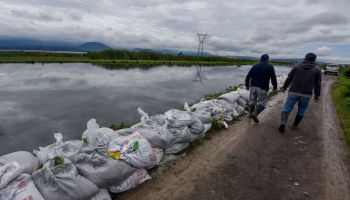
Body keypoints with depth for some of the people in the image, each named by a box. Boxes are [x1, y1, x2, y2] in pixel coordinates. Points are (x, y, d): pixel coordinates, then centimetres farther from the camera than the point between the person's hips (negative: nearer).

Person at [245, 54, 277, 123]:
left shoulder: (255, 66, 9)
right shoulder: (270, 67, -3)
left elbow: (248, 76, 10)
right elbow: (273, 78, -7)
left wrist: (247, 85, 22)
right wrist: (275, 87, 6)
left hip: (253, 86, 5)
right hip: (262, 88, -5)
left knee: (252, 100, 16)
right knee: (262, 102, 1)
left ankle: (250, 113, 27)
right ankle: (255, 114, -16)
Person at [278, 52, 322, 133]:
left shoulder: (297, 67, 4)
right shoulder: (317, 69, 4)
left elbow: (289, 78, 5)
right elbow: (317, 84, 2)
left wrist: (284, 87, 21)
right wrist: (317, 95, 11)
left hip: (293, 93, 0)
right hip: (306, 95, 1)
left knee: (287, 109, 0)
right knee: (301, 110, 21)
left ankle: (283, 123, -22)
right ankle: (295, 125, 27)